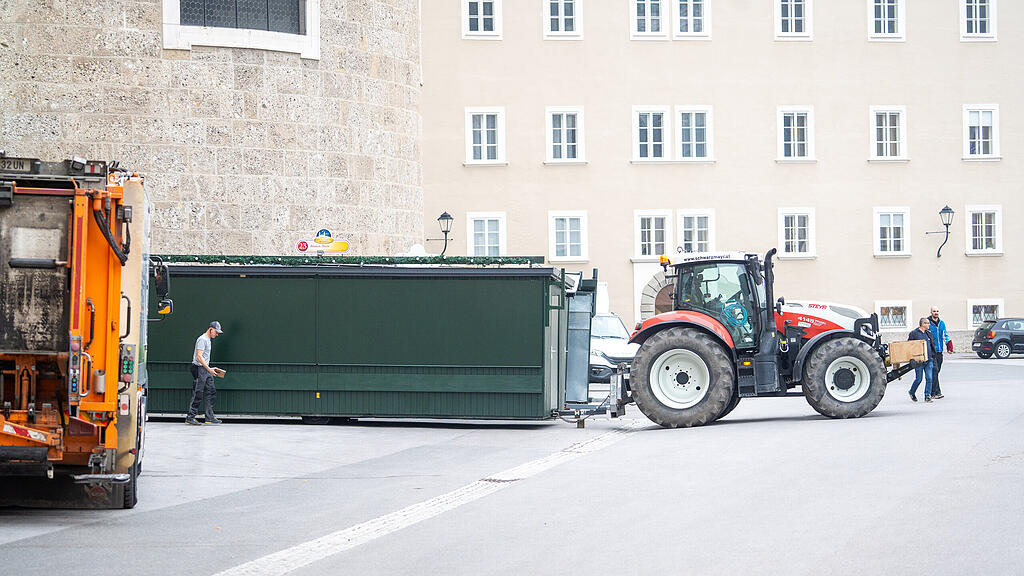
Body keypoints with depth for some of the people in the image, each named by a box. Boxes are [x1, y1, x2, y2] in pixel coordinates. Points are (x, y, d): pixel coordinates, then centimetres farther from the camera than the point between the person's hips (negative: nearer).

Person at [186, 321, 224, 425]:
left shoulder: (209, 340, 18)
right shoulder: (202, 339, -13)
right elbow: (199, 356, -20)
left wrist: (210, 369, 17)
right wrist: (209, 369, -22)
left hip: (206, 369, 10)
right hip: (199, 369, -10)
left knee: (211, 393, 6)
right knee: (198, 395, -7)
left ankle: (210, 417, 8)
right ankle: (190, 418, -2)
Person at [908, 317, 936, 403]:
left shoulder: (928, 333, 15)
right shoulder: (914, 333, -4)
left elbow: (932, 344, 24)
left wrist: (933, 355, 17)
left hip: (928, 360, 5)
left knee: (929, 378, -4)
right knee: (918, 379, 0)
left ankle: (927, 396, 2)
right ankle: (912, 392, 25)